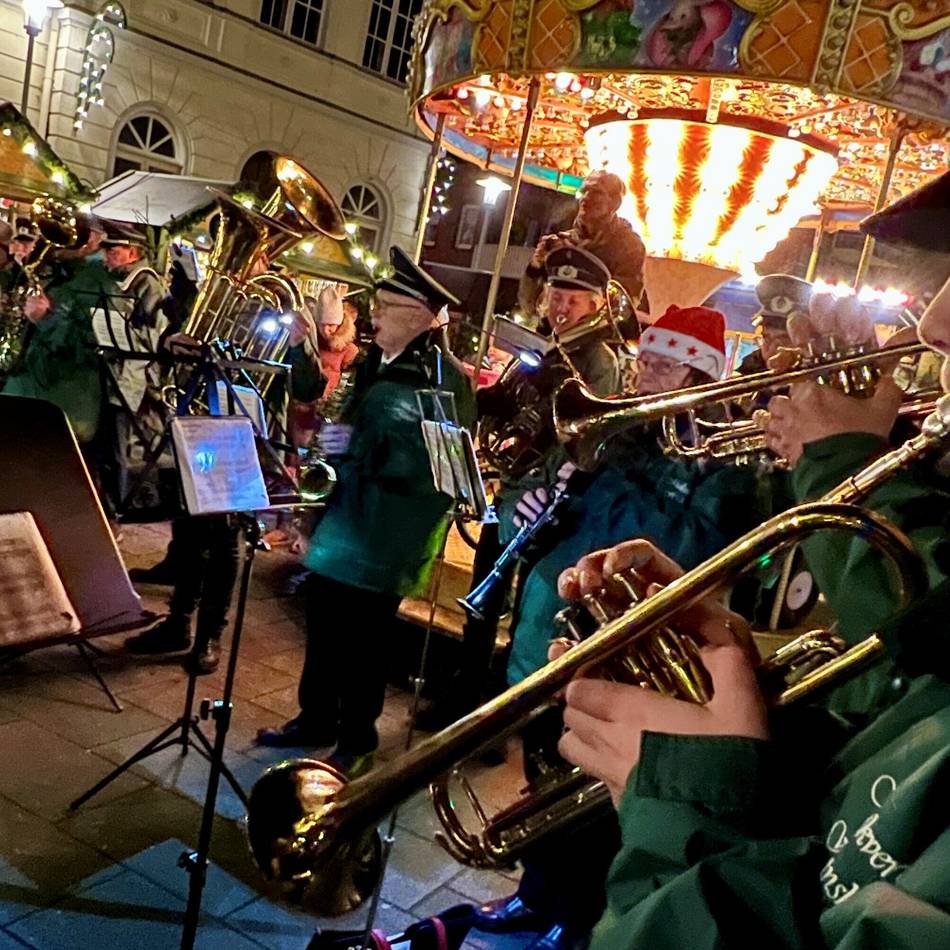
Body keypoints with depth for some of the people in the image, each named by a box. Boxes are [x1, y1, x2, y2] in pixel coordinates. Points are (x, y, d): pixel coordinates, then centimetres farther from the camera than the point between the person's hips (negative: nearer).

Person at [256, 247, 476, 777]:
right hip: (346, 514, 8)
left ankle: (357, 742, 22)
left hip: (389, 530, -8)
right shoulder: (378, 362, 10)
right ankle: (316, 720, 35)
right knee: (324, 624, 17)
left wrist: (356, 449, -24)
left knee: (363, 637, 4)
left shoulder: (443, 377, -16)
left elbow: (428, 461, -24)